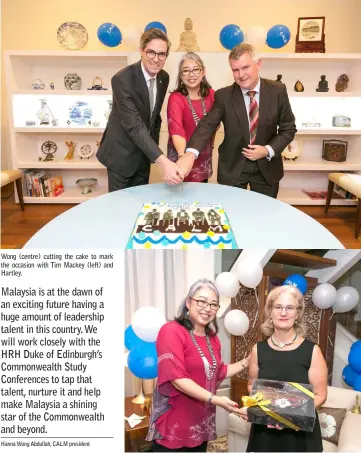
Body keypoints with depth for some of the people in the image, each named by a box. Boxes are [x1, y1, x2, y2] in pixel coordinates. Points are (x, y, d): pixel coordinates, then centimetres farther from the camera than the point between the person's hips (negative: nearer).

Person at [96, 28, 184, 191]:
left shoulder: (164, 78, -2)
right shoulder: (122, 79, -25)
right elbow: (134, 126, -33)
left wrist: (154, 146, 11)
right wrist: (162, 161, -43)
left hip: (144, 154, 6)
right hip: (121, 153, -6)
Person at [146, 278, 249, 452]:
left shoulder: (212, 337, 7)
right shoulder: (171, 331, -17)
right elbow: (177, 378, -24)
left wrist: (246, 362, 8)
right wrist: (214, 399, -28)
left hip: (201, 424, 7)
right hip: (173, 426, -7)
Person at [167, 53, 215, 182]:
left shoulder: (211, 94, -2)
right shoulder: (176, 98, -17)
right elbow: (176, 129, -33)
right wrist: (183, 156, -50)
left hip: (204, 156, 4)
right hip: (182, 157, -4)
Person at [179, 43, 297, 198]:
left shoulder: (278, 91, -6)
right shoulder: (223, 96, -9)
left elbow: (288, 128, 0)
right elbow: (207, 125, -20)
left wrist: (268, 150, -17)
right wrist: (190, 154, -39)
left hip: (267, 168, 1)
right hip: (232, 169, -1)